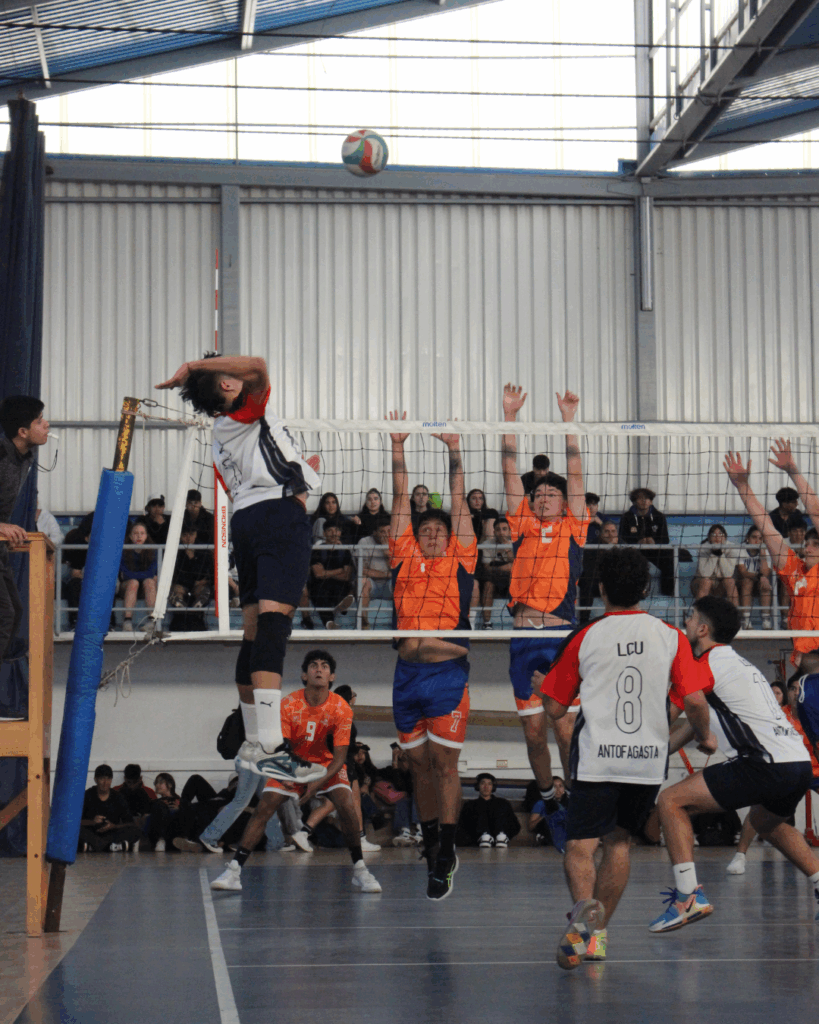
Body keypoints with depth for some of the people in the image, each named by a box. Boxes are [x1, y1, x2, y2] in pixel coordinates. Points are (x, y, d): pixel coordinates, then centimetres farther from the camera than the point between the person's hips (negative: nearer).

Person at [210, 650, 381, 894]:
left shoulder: (341, 709, -18)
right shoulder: (288, 705, -18)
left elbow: (339, 756, -17)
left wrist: (319, 782, -32)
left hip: (327, 766, 0)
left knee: (346, 807, -24)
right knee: (263, 808, -16)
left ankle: (360, 871, -9)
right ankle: (234, 871, -13)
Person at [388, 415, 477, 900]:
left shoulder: (460, 561, 10)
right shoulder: (404, 559, 15)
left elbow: (460, 503, 10)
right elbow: (402, 501, 15)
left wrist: (455, 450, 8)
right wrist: (398, 447, 15)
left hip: (448, 673, -3)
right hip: (407, 674, 3)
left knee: (445, 763, -5)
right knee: (420, 763, 10)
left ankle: (446, 856, -3)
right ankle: (431, 843, 21)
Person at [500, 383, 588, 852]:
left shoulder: (573, 528, 10)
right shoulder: (523, 526, 14)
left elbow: (576, 477, 5)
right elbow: (511, 474, 12)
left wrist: (569, 421, 1)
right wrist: (510, 417, 7)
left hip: (561, 637, -3)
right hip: (524, 637, 3)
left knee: (565, 727, -8)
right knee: (533, 730, 6)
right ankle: (550, 801, 22)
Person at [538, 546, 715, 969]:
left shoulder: (584, 638, 1)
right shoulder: (670, 636, 2)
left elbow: (555, 708, 5)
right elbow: (694, 701, -4)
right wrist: (705, 737, 15)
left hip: (596, 759, -2)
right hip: (648, 759, 2)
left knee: (580, 845, -5)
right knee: (618, 842, 18)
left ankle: (585, 907, -35)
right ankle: (597, 932, 18)